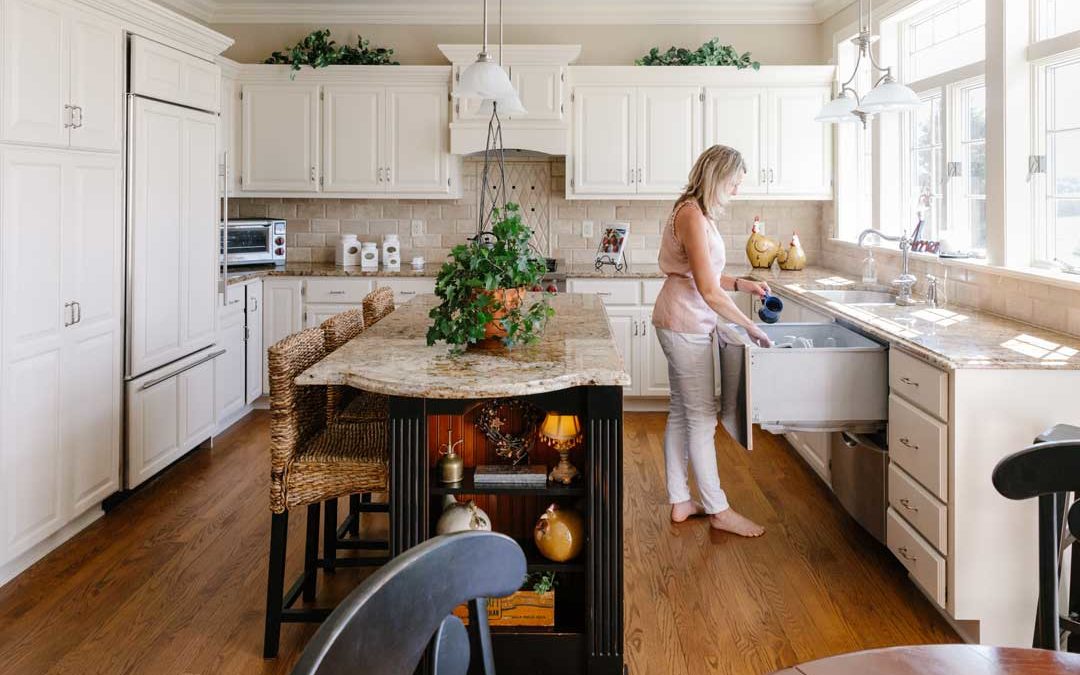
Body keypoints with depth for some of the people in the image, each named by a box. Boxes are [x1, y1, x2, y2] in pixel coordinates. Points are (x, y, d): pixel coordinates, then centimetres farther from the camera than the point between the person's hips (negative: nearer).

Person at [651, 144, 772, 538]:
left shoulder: (696, 212, 13)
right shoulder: (692, 215, -19)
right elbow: (708, 290, -23)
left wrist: (741, 284, 7)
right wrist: (750, 327, -18)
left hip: (681, 323, 10)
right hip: (685, 324, -10)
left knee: (682, 412, 13)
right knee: (702, 416, -3)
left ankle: (679, 502, 22)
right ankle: (719, 511, 6)